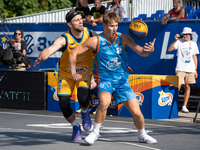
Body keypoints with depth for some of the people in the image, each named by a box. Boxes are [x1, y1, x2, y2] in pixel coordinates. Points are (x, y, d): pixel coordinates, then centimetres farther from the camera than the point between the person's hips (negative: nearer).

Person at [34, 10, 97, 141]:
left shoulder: (90, 34, -13)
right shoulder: (64, 39, -24)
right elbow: (51, 48, -42)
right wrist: (43, 56, -65)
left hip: (84, 72, 1)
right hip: (66, 74, -1)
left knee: (83, 98, -26)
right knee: (64, 104, -10)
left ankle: (85, 113, 12)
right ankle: (75, 126, 19)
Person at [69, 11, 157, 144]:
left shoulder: (123, 38, -5)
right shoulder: (96, 41, -11)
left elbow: (141, 52, -9)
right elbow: (73, 54, -4)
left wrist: (150, 50, -32)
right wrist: (74, 73, -12)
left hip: (122, 80, 3)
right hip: (105, 79, -3)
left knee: (137, 112, -4)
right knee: (105, 102, -34)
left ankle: (142, 135, 26)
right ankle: (95, 132, -12)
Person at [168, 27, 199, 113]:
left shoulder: (193, 44, 11)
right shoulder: (179, 42, 2)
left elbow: (194, 57, 16)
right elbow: (169, 49, -9)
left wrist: (195, 69, 11)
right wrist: (175, 40, -22)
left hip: (190, 69, 3)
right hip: (180, 69, -3)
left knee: (187, 87, 3)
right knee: (178, 87, -10)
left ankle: (184, 106, 7)